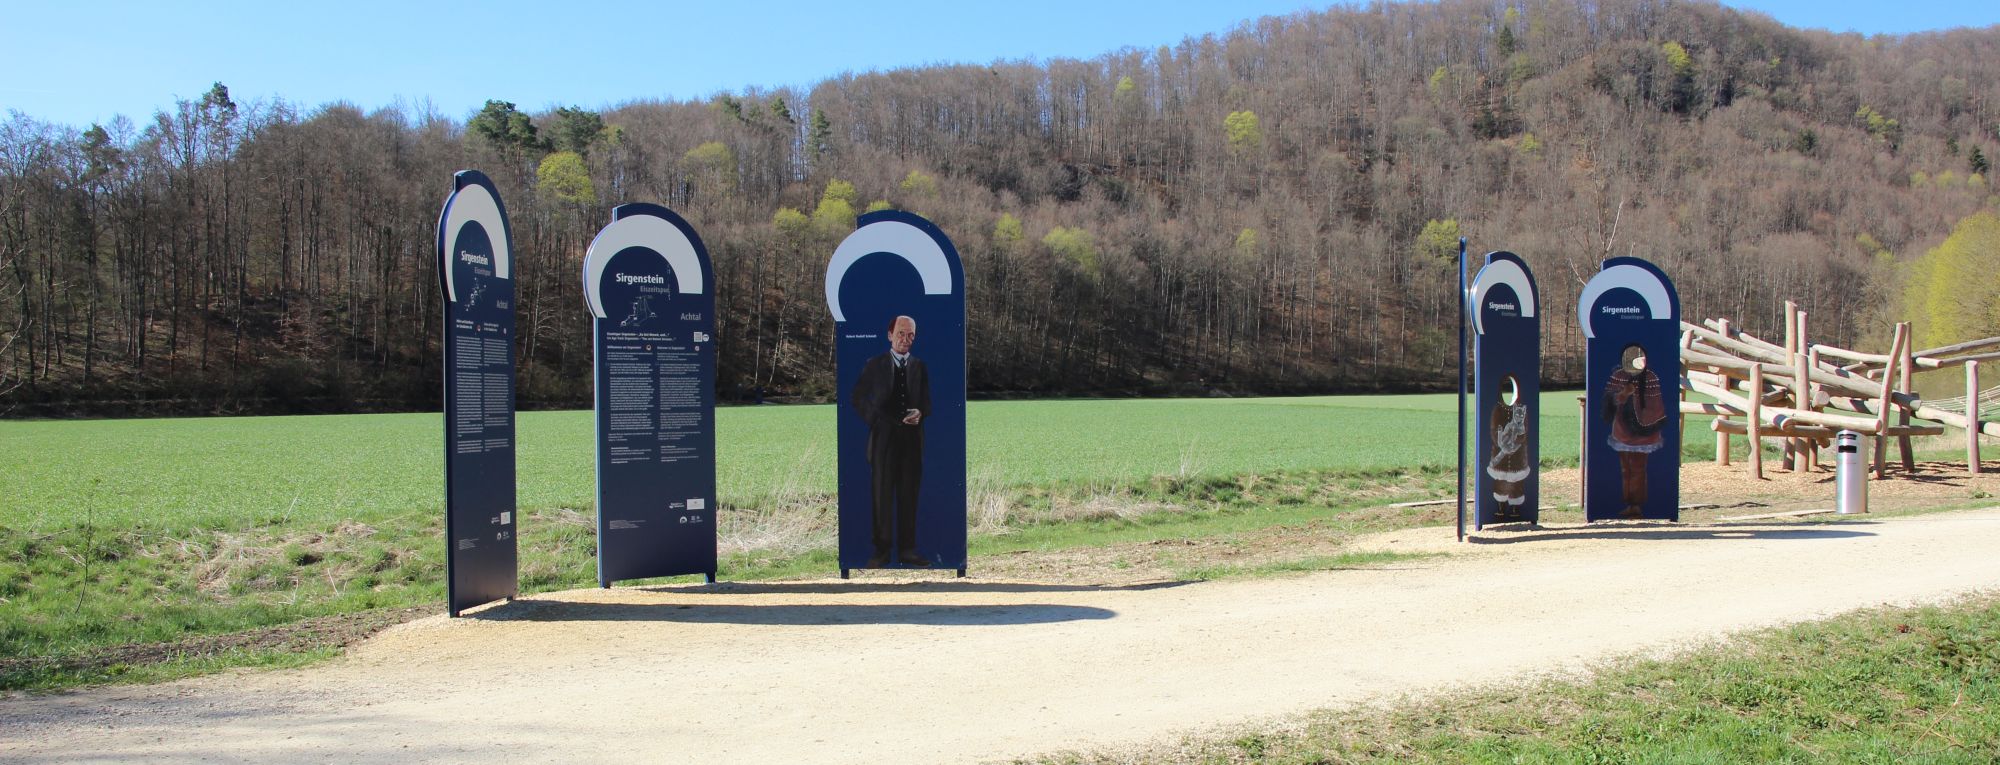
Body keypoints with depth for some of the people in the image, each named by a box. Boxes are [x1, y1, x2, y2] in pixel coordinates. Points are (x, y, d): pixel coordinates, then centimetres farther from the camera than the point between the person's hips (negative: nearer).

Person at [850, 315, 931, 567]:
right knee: (882, 495, -1)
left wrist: (920, 413, -11)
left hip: (912, 439, 2)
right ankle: (882, 550, 4)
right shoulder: (874, 365, 4)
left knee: (909, 495, 6)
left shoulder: (920, 367, 10)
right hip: (883, 438, -2)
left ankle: (907, 549, 12)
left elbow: (927, 402, 10)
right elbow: (859, 398, 5)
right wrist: (873, 420, -7)